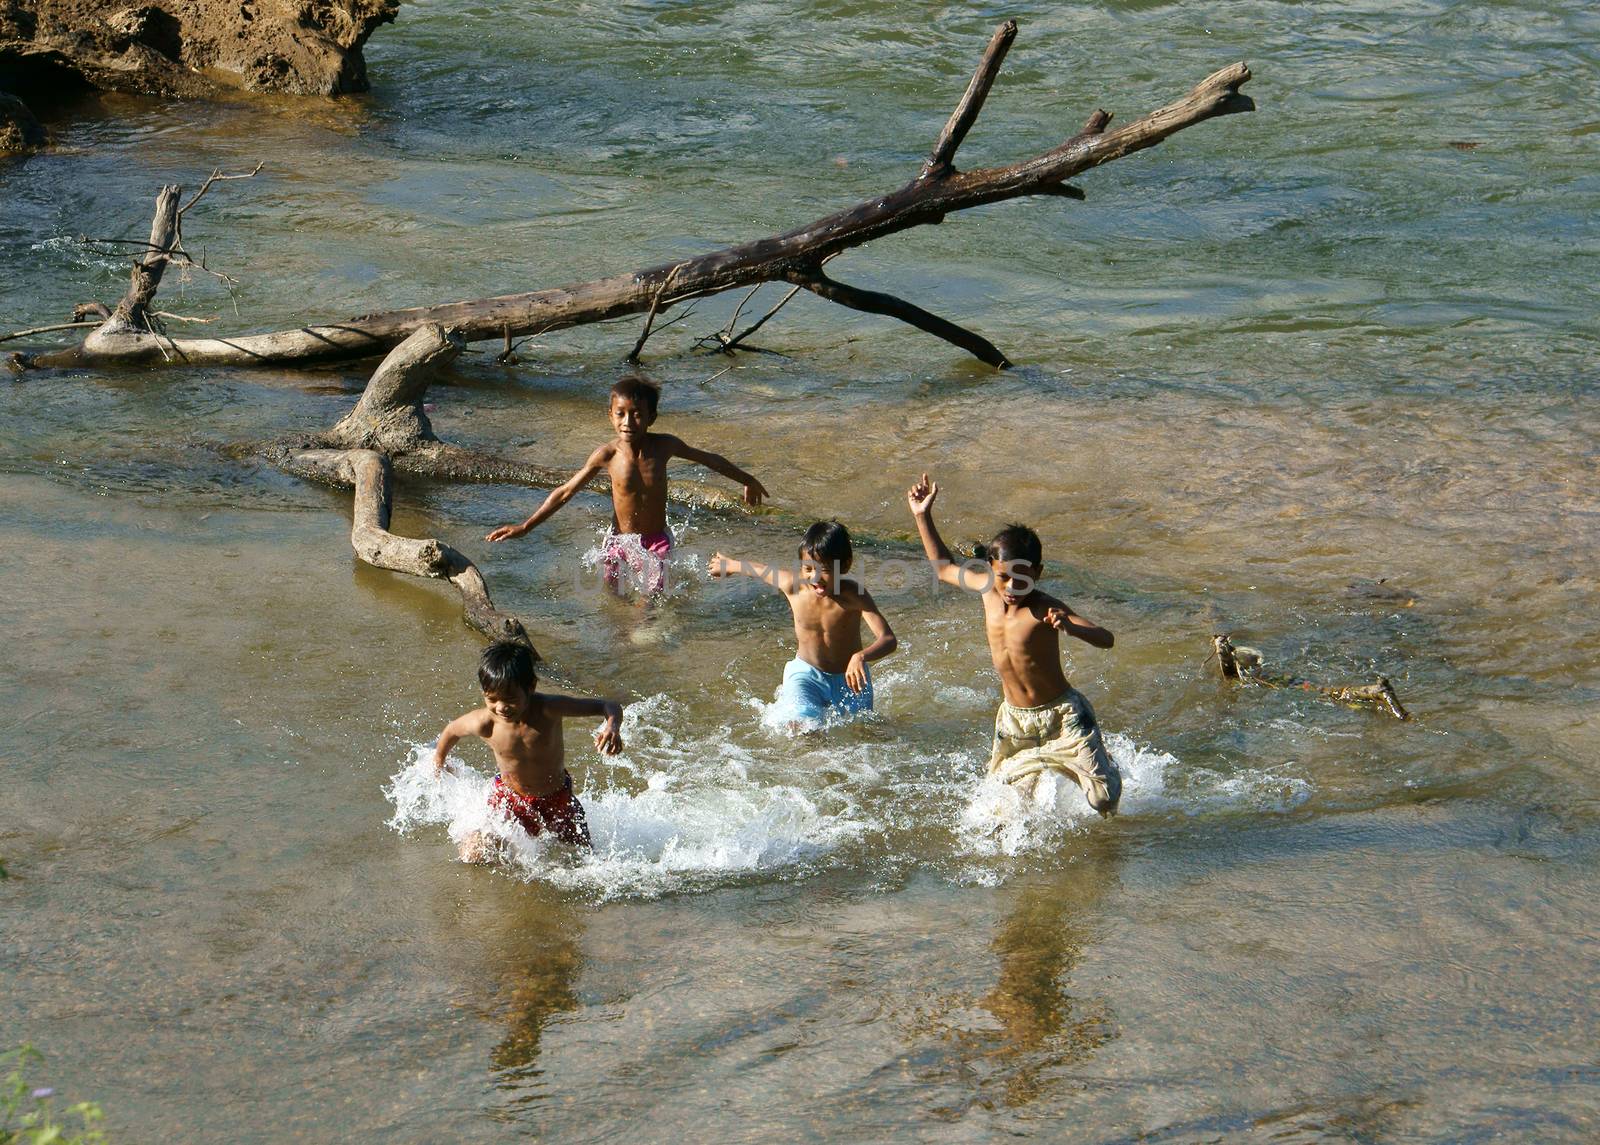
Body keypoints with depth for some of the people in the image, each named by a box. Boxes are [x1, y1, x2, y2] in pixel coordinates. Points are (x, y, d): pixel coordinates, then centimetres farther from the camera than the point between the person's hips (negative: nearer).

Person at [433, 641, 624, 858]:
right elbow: (452, 729, -3)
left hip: (557, 799, 0)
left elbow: (608, 706, -30)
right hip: (509, 799, 1)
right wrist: (438, 762, 16)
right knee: (471, 857, -8)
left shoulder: (549, 709, -33)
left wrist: (613, 726, -54)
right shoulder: (485, 723, -28)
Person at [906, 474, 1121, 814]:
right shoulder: (988, 587, -6)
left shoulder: (1045, 609, -23)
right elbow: (945, 569, 14)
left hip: (1061, 717, -5)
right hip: (1014, 720, 5)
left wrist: (1071, 627, -54)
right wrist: (923, 517, 10)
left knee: (1105, 799, -4)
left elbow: (1105, 639, -33)